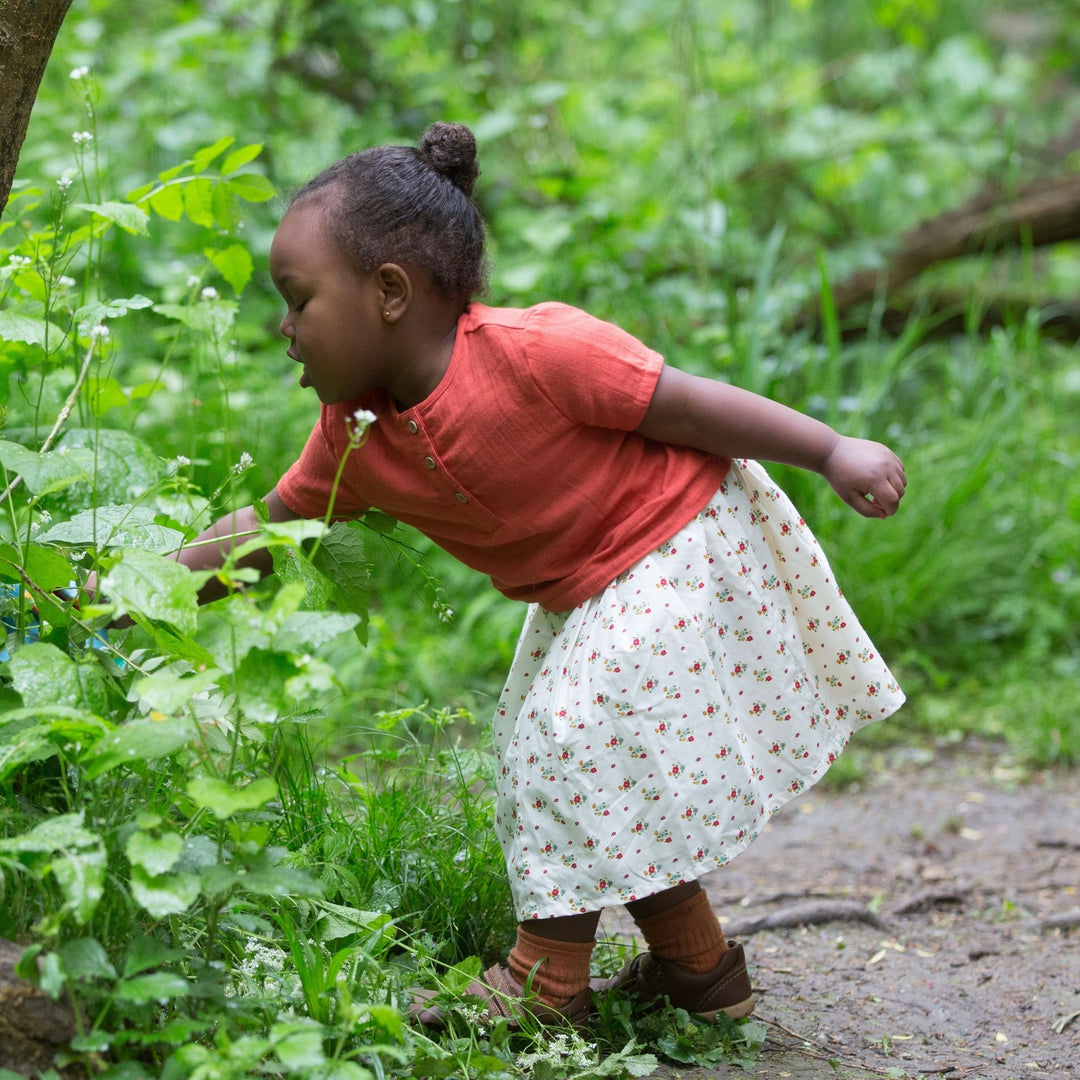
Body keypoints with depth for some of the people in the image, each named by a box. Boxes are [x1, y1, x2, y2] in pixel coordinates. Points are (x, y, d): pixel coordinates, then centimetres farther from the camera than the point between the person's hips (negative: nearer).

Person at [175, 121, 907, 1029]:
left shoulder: (531, 351, -30)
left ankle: (549, 980, 0)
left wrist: (835, 454, -18)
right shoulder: (356, 440, -7)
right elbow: (268, 526, 6)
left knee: (582, 729, -14)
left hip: (683, 548, -8)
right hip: (587, 592, 9)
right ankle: (695, 963, 26)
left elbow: (686, 404, -24)